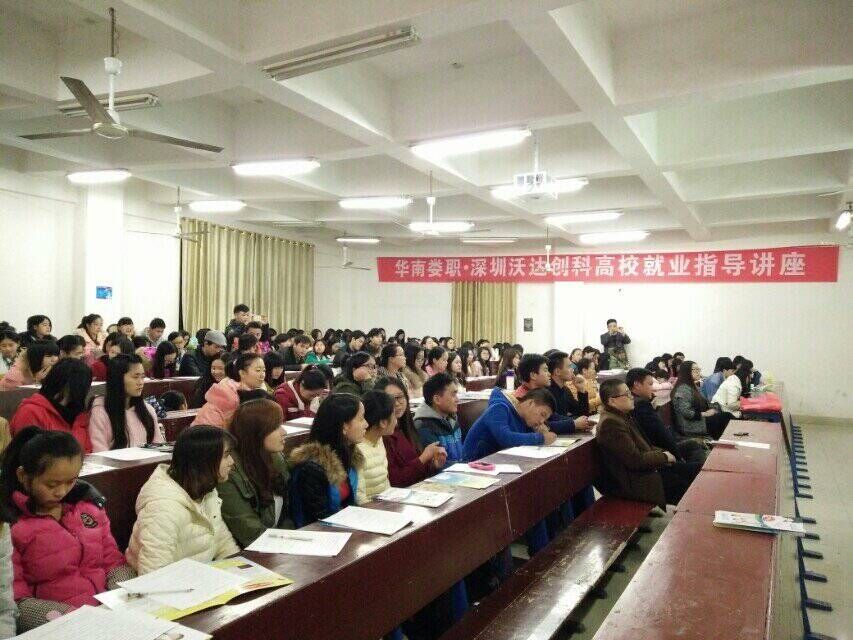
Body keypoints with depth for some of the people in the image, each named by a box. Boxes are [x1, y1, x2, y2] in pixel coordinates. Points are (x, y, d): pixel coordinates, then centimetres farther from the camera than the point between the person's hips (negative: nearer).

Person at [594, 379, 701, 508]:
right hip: (634, 483, -10)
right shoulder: (610, 423, -23)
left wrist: (661, 453, 2)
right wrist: (664, 457, -9)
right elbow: (636, 460, -23)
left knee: (695, 469, 5)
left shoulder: (622, 416, 10)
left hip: (644, 469, 10)